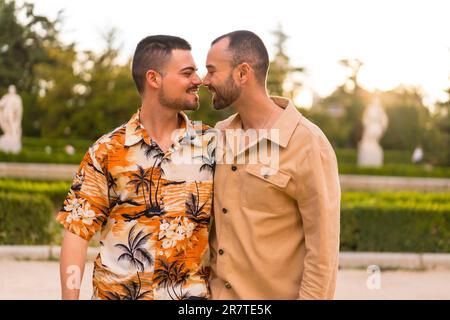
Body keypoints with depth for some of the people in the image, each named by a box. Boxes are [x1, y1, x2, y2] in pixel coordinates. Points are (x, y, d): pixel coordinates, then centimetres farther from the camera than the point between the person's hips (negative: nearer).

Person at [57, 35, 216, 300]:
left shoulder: (212, 143, 0)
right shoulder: (108, 151, -4)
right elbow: (78, 229, -4)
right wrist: (70, 297, -11)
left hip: (192, 292, 1)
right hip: (118, 292, -1)